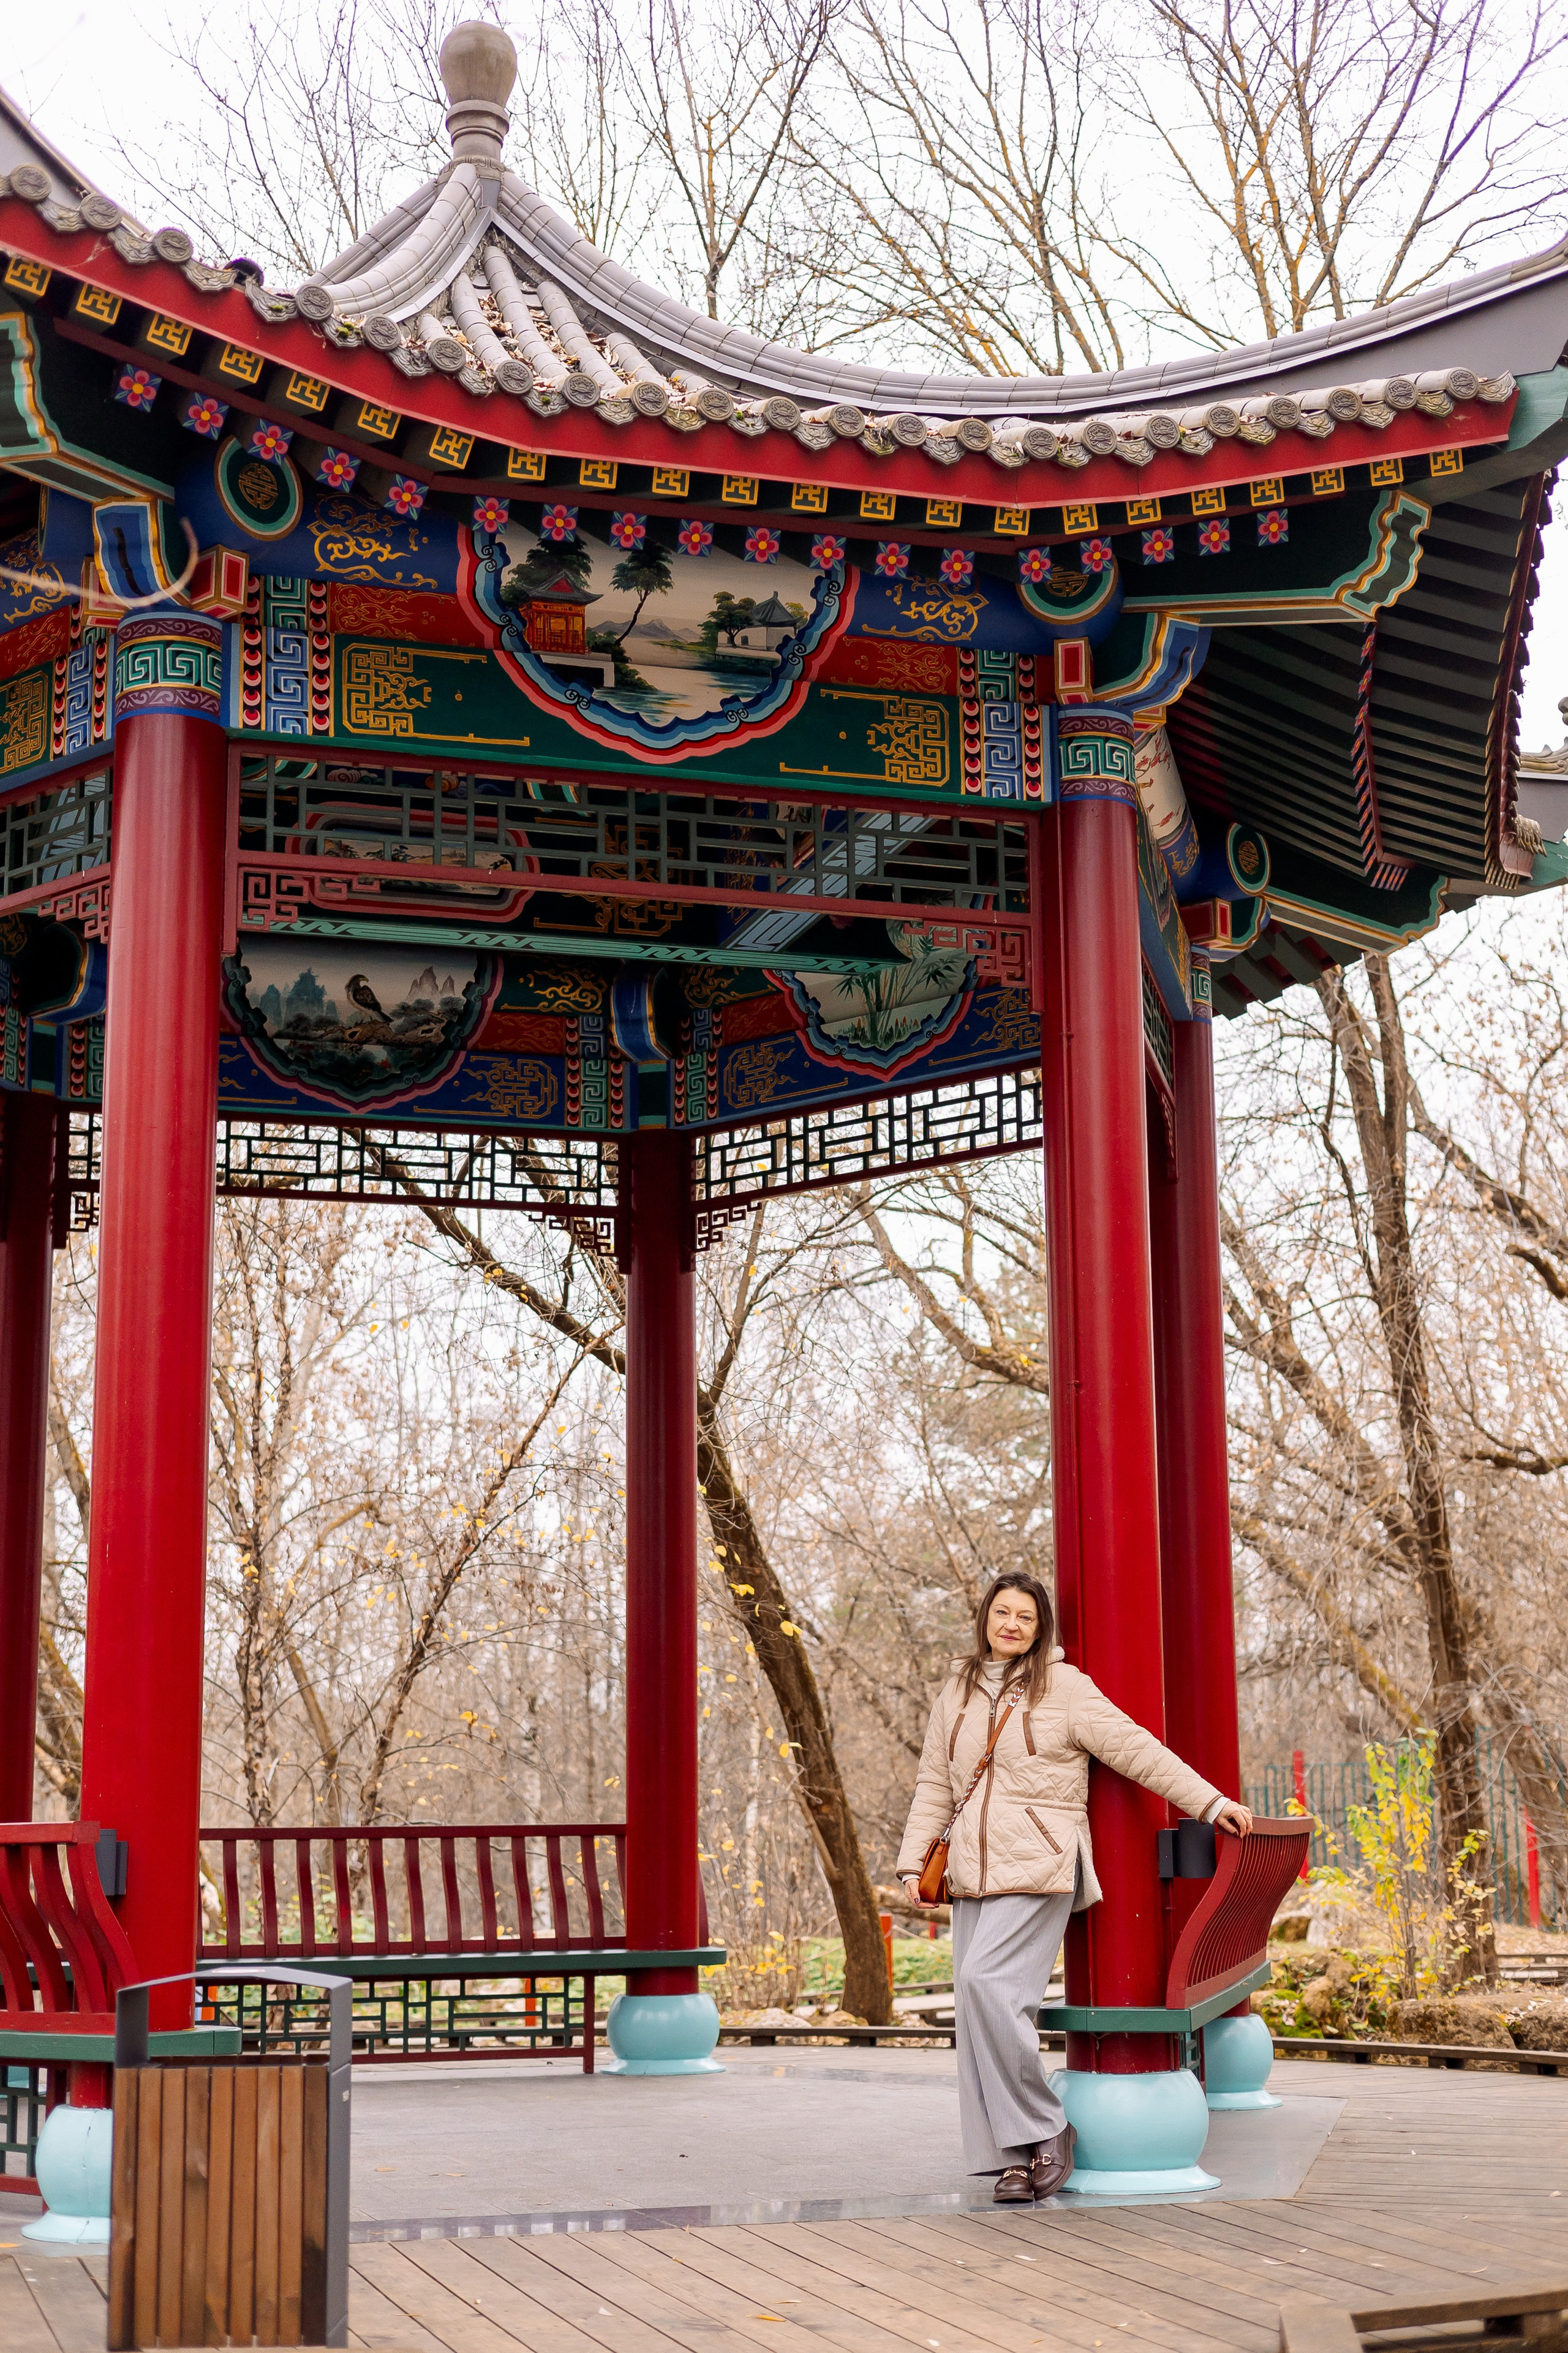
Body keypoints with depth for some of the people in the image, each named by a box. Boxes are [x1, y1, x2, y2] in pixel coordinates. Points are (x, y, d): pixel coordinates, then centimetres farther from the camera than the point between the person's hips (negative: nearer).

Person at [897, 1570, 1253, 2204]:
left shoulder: (1063, 1687, -1)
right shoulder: (957, 1695, 15)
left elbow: (1135, 1749, -1)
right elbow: (934, 1787, 19)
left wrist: (1211, 1802, -3)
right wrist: (913, 1862, 11)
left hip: (1038, 1867, -6)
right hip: (974, 1873, 6)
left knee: (988, 1983, -22)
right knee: (978, 2010, -2)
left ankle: (1045, 2129, -9)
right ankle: (1013, 2159, 3)